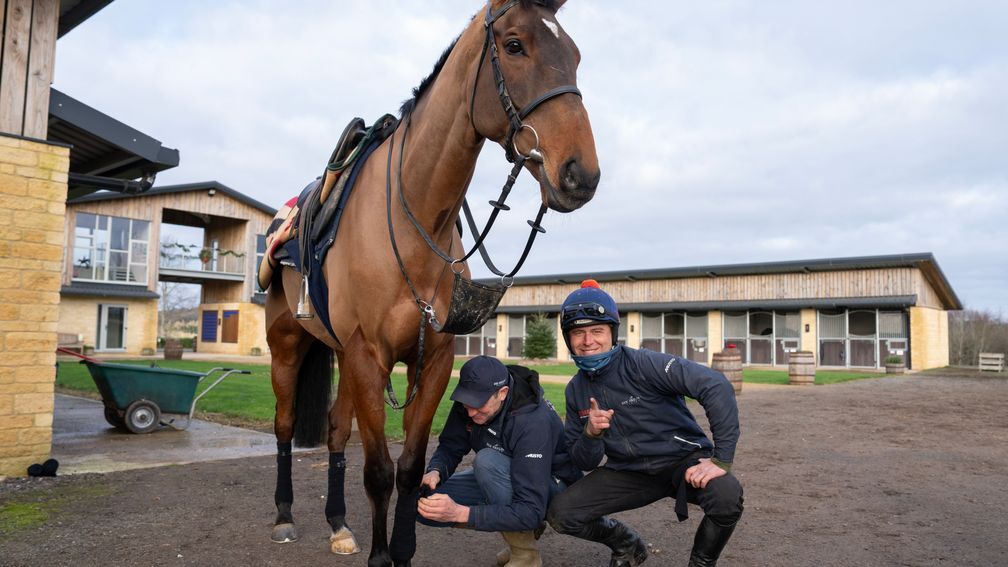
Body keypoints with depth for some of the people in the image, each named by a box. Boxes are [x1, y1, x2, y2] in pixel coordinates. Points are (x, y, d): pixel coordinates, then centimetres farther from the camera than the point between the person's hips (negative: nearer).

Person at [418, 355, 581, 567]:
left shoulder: (533, 423, -36)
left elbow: (532, 511, -38)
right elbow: (450, 446, -7)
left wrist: (461, 513, -45)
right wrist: (435, 471, -31)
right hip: (502, 478, 7)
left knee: (488, 460, -35)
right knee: (424, 505, -10)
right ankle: (523, 530, 6)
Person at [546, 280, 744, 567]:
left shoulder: (643, 364, -20)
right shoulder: (576, 391, -1)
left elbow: (716, 386, -29)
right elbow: (584, 463, 2)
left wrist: (721, 459, -30)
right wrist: (591, 433, -21)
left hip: (683, 459, -4)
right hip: (628, 472, 4)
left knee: (727, 496, -34)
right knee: (560, 514, -13)